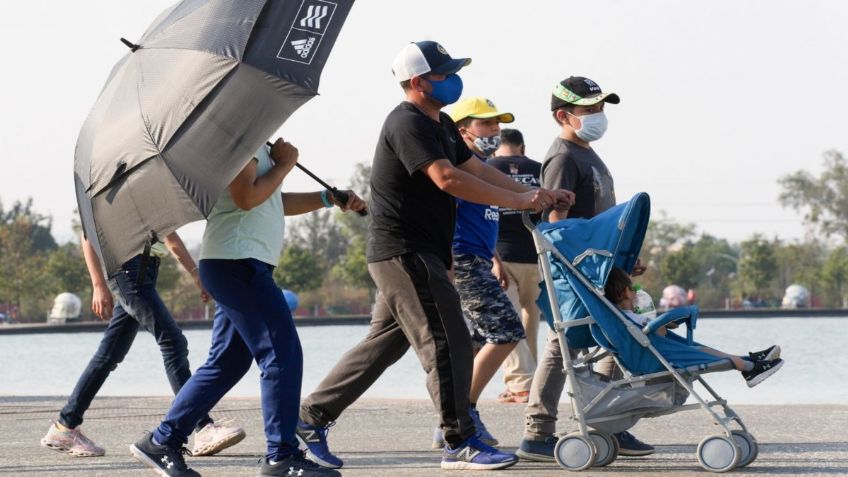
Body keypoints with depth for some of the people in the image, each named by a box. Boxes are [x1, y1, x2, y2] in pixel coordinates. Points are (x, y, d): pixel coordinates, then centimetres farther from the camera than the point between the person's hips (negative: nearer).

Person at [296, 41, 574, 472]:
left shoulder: (441, 125, 17)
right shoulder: (408, 124, -16)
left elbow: (477, 170, 16)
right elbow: (447, 178, -26)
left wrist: (536, 196, 6)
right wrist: (517, 201, -24)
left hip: (415, 255, 10)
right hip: (404, 253, -10)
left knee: (385, 343, 13)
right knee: (448, 344, -10)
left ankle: (312, 418, 17)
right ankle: (460, 444, -7)